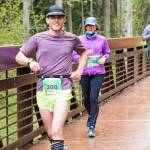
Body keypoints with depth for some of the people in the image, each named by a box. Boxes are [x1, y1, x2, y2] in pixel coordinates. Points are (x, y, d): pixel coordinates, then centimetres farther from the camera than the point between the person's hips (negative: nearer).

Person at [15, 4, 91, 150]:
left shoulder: (72, 38, 8)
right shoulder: (38, 38, 5)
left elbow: (84, 53, 28)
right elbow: (18, 57, 8)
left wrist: (79, 70, 12)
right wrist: (30, 61, -13)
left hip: (63, 88, -2)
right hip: (43, 88, 2)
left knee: (57, 131, -17)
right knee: (51, 134, 9)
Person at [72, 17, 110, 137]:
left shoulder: (102, 39, 3)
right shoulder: (80, 40, 1)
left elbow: (107, 52, 15)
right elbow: (73, 55, 4)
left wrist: (104, 58, -6)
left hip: (98, 73, -1)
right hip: (85, 73, 1)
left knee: (94, 97, -14)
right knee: (86, 99, 9)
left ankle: (92, 126, -9)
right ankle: (91, 115, 41)